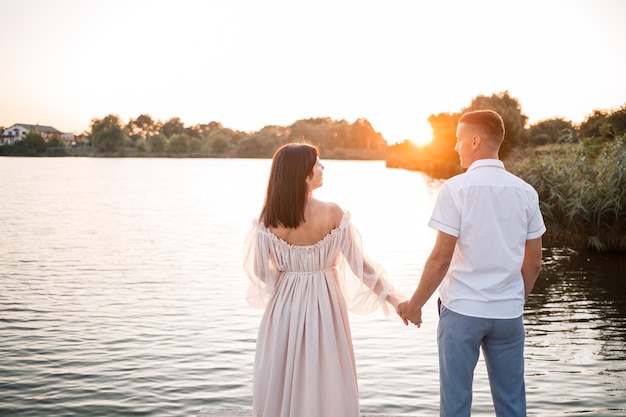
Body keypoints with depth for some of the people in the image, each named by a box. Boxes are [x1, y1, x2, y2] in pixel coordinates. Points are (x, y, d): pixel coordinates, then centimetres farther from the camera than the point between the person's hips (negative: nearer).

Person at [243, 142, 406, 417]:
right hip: (322, 305, -2)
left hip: (284, 306, 2)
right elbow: (358, 263, -10)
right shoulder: (332, 214, -15)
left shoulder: (269, 219, -10)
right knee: (325, 382, 14)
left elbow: (260, 271, -4)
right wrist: (391, 296, 0)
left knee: (281, 379, 17)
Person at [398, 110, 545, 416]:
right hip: (509, 312, 4)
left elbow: (441, 257, -13)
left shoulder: (456, 188, -10)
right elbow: (533, 262, 7)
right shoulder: (525, 192, 3)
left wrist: (414, 305, -1)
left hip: (462, 310, -4)